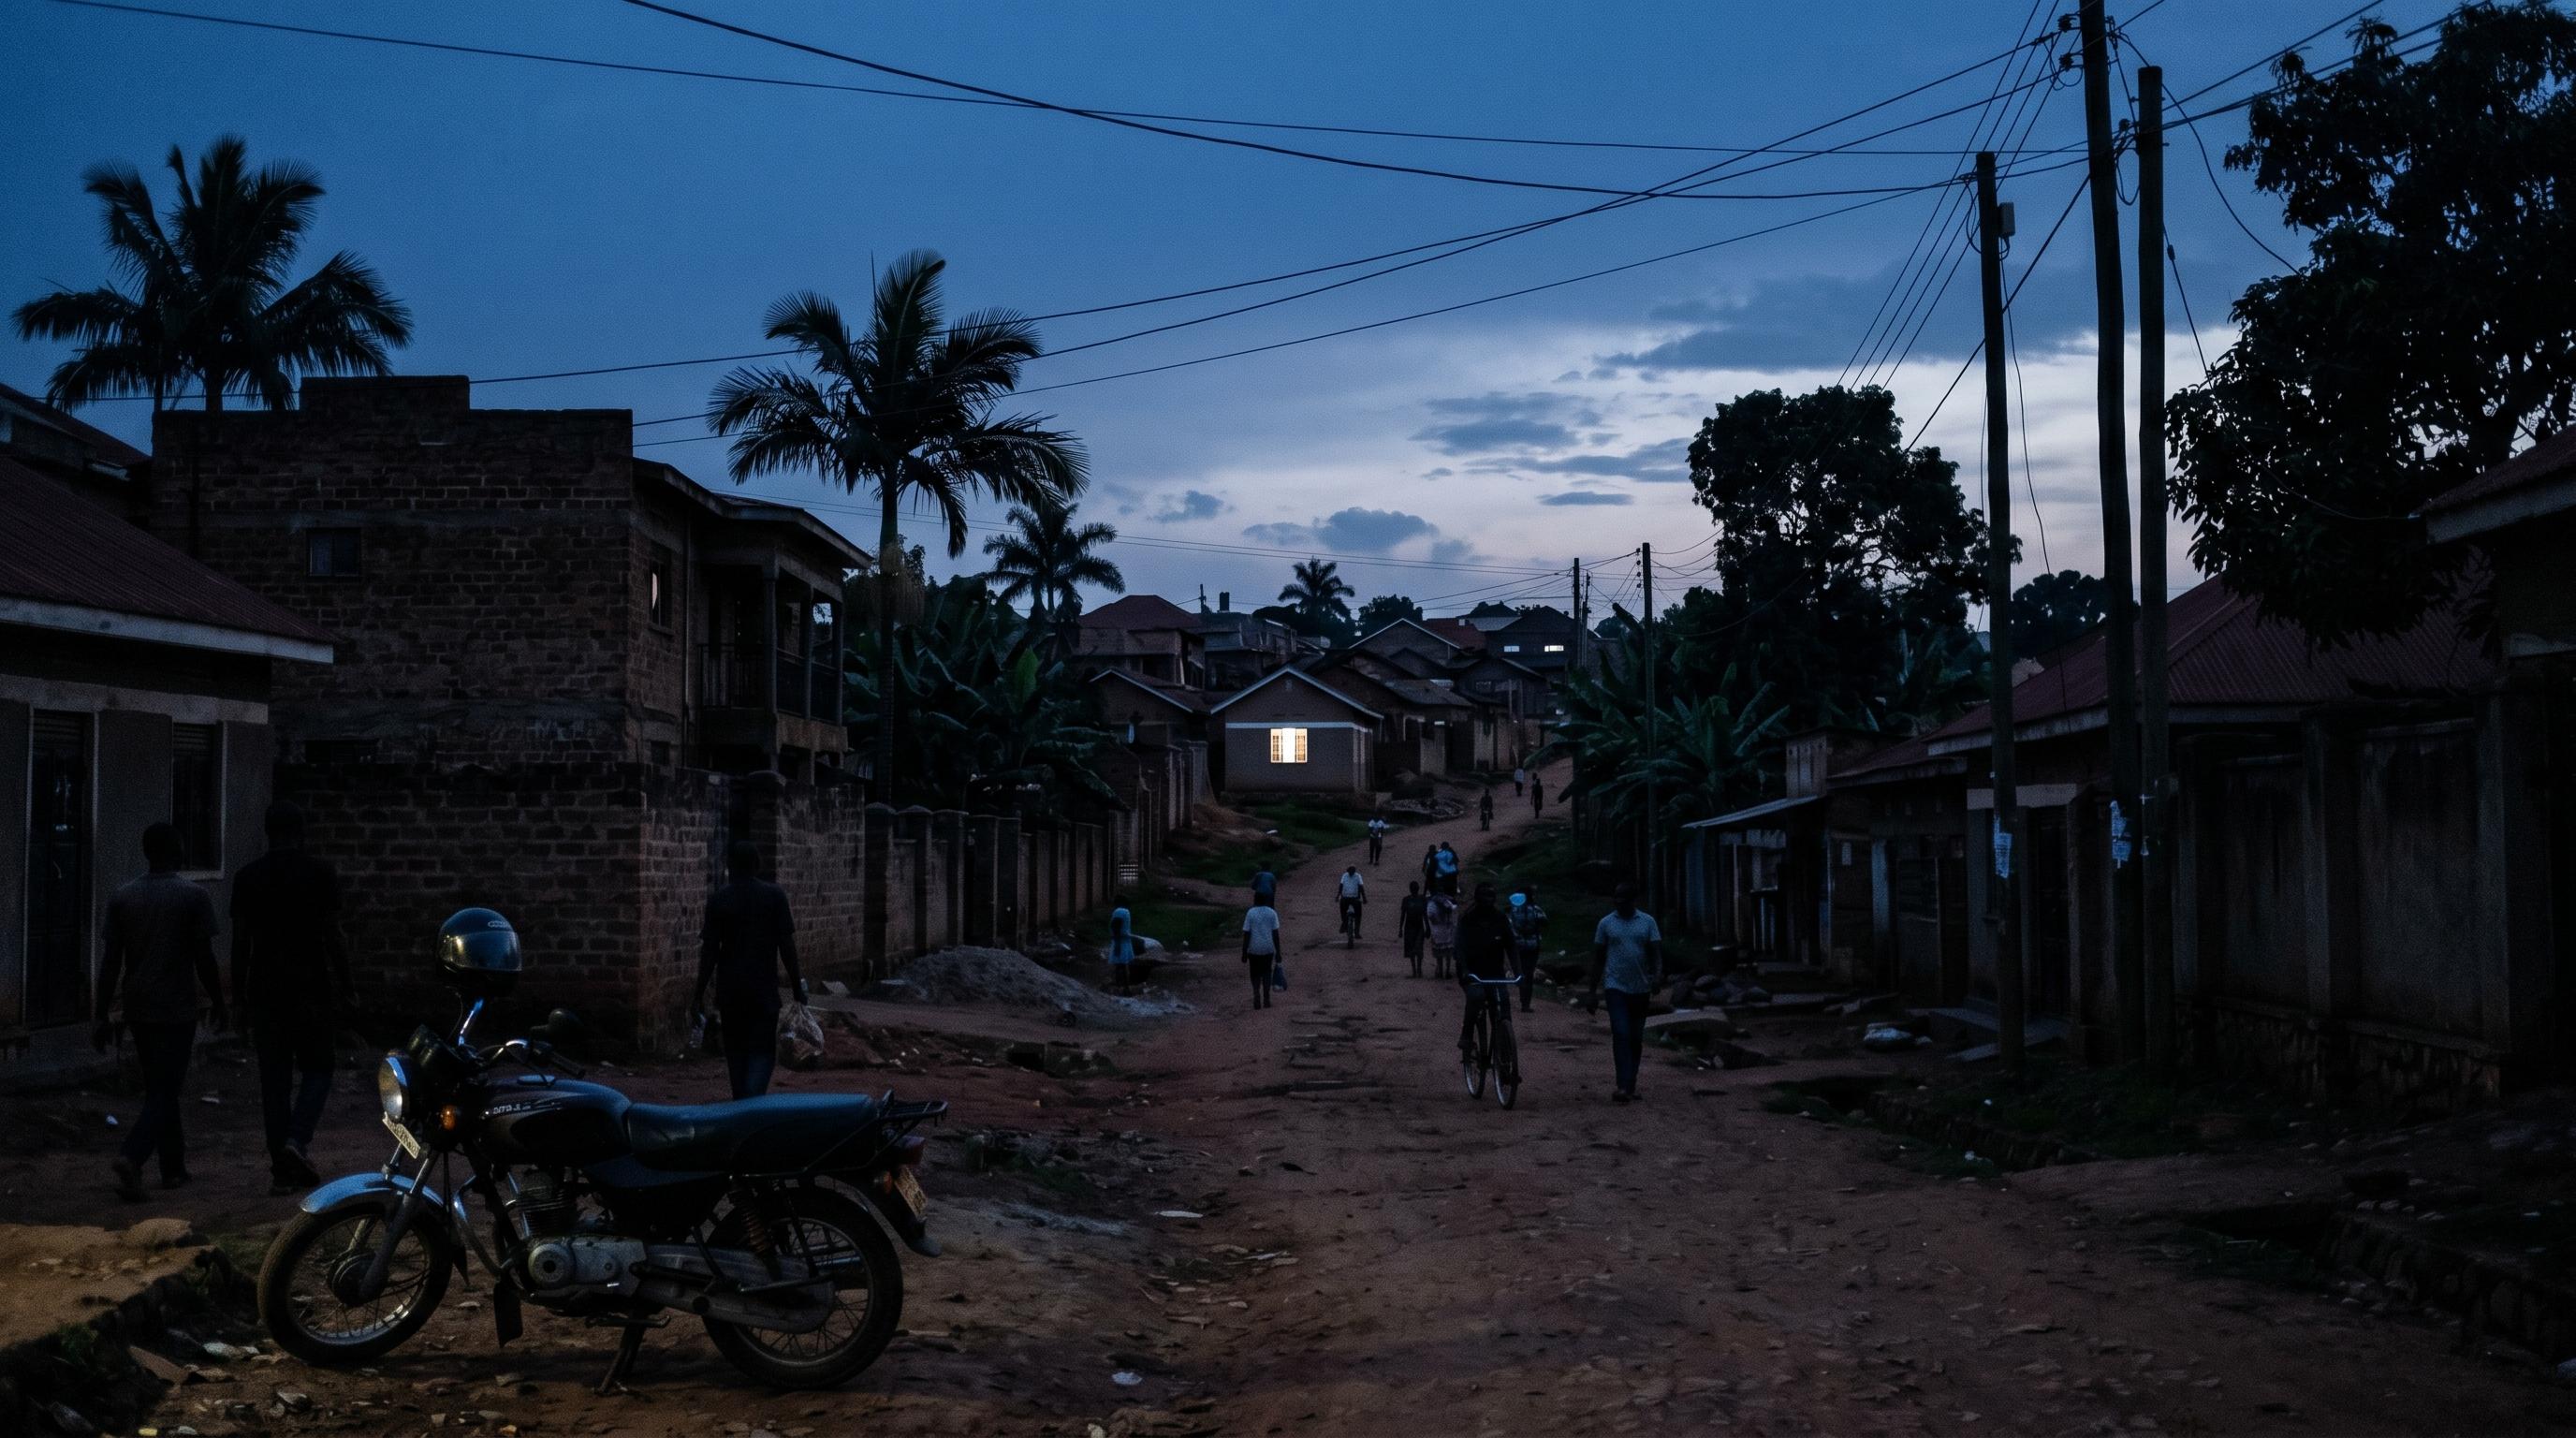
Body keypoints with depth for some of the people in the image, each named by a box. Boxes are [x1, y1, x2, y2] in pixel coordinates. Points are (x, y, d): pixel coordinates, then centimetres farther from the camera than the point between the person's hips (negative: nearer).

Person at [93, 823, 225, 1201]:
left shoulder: (122, 897, 3)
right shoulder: (193, 898, -8)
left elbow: (110, 962, 2)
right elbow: (204, 958, -8)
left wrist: (102, 1017, 4)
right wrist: (217, 1002, 6)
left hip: (138, 1010, 5)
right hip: (177, 1010, -5)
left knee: (158, 1088, 17)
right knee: (164, 1092, -4)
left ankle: (174, 1167, 23)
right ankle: (131, 1156, -24)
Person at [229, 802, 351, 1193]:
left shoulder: (247, 877, 3)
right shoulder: (321, 874, -5)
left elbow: (240, 942, 3)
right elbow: (332, 939, -6)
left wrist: (238, 995, 12)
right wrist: (346, 989, 2)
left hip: (264, 991, 2)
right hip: (310, 991, -2)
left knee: (273, 1080, 7)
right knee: (315, 1070, 11)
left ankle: (283, 1169, 6)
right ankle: (298, 1141, -13)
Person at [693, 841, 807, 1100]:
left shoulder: (718, 899, 0)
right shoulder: (774, 895, -3)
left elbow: (709, 950, -1)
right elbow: (786, 945, -5)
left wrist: (700, 993, 4)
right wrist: (797, 987, 2)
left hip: (729, 989, 2)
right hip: (763, 988, -2)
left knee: (736, 1049, 14)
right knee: (762, 1050, -1)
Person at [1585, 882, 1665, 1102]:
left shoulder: (1647, 922, 4)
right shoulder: (1606, 923, 3)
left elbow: (1656, 952, -2)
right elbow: (1598, 958, 6)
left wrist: (1657, 973, -23)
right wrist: (1593, 991, 5)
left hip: (1640, 988, 2)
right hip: (1616, 987, -2)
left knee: (1636, 1038, 9)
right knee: (1621, 1035, -15)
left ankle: (1630, 1086, 18)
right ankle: (1622, 1086, -22)